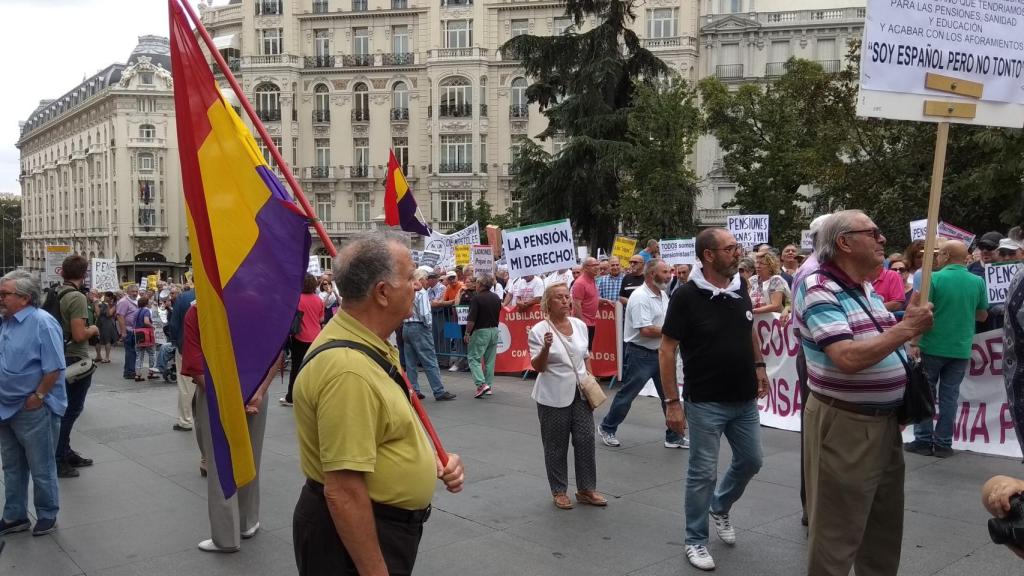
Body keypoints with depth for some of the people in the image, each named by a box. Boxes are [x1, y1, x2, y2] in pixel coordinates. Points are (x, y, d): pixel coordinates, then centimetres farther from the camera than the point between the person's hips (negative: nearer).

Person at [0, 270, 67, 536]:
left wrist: (37, 397, -18)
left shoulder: (42, 323, -17)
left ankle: (48, 516, 21)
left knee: (41, 469, 7)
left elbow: (54, 368, -20)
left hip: (34, 411, -8)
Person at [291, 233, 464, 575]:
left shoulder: (369, 345, 4)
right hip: (355, 536, -10)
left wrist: (431, 459, 2)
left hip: (386, 523, 10)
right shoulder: (348, 368, -29)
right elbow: (344, 493, -31)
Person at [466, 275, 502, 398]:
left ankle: (481, 384, -15)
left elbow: (471, 319, -17)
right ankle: (489, 386, 16)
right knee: (490, 359, 12)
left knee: (473, 358, -1)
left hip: (481, 331, -7)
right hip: (494, 330, 7)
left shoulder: (476, 299, -14)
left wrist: (467, 333, -8)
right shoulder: (496, 298, 7)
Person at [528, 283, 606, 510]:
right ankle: (559, 491, 21)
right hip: (553, 397, -4)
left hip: (581, 394, 5)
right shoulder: (538, 330, -10)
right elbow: (537, 367, -12)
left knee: (586, 440, 5)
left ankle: (586, 489, 19)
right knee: (556, 445, 6)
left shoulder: (580, 325, 6)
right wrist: (546, 348, -28)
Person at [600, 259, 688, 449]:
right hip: (640, 354, -8)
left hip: (660, 352, 8)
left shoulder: (663, 294, 8)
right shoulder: (640, 297, -21)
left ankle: (673, 437, 19)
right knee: (627, 395, 4)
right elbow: (646, 330, -27)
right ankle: (607, 428, 23)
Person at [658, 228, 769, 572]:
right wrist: (672, 402, -16)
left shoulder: (741, 286, 0)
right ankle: (696, 541, 22)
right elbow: (666, 350, -14)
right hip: (705, 402, -6)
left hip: (745, 399, 6)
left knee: (750, 461, 19)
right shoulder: (686, 296, -17)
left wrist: (759, 365, 12)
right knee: (702, 473, 4)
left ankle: (720, 508, 44)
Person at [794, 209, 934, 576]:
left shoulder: (866, 288, 11)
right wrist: (907, 328, -21)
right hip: (844, 424, -9)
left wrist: (910, 321, 2)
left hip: (885, 421, 9)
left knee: (885, 526, 22)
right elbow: (849, 358, -28)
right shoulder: (820, 290, -18)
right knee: (837, 534, 3)